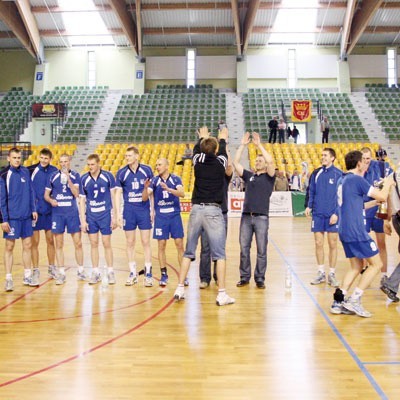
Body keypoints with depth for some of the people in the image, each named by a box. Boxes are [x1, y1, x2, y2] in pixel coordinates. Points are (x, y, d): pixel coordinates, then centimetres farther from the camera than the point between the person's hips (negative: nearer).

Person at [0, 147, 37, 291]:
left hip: (26, 216, 4)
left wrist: (33, 209, 5)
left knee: (27, 245, 9)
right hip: (12, 217, -4)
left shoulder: (25, 172, 6)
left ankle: (27, 276, 20)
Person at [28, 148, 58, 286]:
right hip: (35, 211, -3)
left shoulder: (54, 171, 1)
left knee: (50, 241, 12)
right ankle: (35, 272, 11)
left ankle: (52, 268, 27)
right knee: (35, 242, 2)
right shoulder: (31, 170, -8)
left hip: (50, 211, 3)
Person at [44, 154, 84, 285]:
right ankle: (61, 274, 12)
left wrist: (68, 178, -18)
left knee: (78, 243, 3)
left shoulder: (75, 176, 2)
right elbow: (46, 194, 9)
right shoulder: (53, 177, 4)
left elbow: (76, 193, -10)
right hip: (57, 213, 1)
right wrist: (51, 200, -12)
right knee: (59, 244, 4)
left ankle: (81, 271, 16)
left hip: (72, 213, -1)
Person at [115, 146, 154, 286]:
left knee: (146, 242, 0)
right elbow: (118, 193, 5)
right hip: (129, 210, 1)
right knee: (130, 243, 7)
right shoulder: (121, 173, 1)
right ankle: (133, 274, 18)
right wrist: (118, 213, -1)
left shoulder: (147, 170, -1)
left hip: (144, 209, -1)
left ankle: (148, 274, 9)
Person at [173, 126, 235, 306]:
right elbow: (223, 151, 24)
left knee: (188, 252, 12)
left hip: (196, 209, 3)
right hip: (213, 210, -3)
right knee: (219, 254, -1)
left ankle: (180, 288, 13)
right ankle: (221, 294, -2)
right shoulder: (220, 163, 0)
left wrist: (202, 138, 48)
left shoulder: (198, 162, 5)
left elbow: (196, 150, 29)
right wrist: (222, 139, 44)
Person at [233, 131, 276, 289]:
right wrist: (243, 145, 7)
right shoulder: (249, 175, 16)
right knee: (244, 249, 5)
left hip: (261, 217, -3)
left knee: (261, 250, 1)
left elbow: (270, 161, -12)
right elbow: (236, 162, 10)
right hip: (246, 216, 3)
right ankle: (244, 277, 15)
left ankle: (260, 279, 10)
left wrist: (259, 145, -7)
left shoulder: (269, 176, 6)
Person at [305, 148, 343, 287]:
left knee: (333, 244, 4)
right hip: (318, 214, 3)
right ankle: (321, 273, 18)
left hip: (332, 215, -3)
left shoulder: (339, 174, -5)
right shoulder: (316, 173, 6)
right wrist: (309, 206, -3)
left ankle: (332, 274, 15)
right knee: (318, 244, 6)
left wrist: (336, 213, -12)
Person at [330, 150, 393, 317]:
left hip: (345, 232, 9)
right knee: (376, 264, 2)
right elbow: (382, 196, -6)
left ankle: (338, 302, 8)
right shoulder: (357, 179, -12)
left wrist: (375, 202, 26)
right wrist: (387, 184, 13)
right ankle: (354, 300, -2)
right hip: (356, 232, -9)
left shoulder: (343, 181, 14)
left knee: (356, 267, 15)